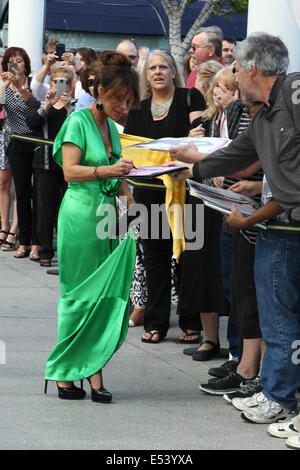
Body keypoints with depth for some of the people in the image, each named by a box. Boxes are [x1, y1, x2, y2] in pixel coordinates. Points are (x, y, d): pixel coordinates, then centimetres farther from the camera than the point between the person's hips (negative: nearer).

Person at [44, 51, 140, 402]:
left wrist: (126, 195, 10)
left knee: (107, 294, 1)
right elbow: (70, 170, -16)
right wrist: (106, 170, -30)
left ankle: (93, 368, 4)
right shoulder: (79, 121, -7)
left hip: (107, 215, 7)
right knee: (79, 296, -4)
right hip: (80, 213, -7)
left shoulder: (111, 127, 16)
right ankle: (65, 374, 2)